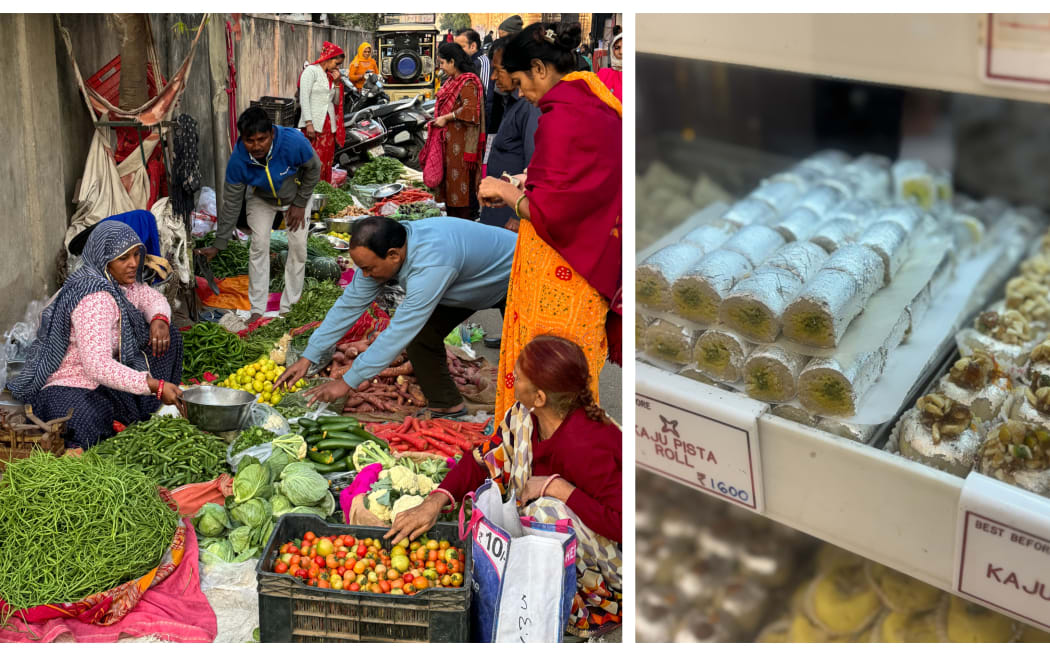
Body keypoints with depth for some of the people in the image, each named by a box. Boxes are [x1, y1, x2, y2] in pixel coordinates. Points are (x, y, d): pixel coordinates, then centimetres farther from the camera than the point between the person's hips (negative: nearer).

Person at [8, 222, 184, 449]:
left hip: (101, 377, 10)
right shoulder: (95, 298, -28)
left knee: (168, 337, 4)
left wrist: (159, 320, -8)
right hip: (67, 387, -10)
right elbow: (98, 366, -36)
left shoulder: (117, 280, -1)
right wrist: (155, 386, -37)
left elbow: (153, 299, 18)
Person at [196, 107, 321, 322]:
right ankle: (257, 310, 3)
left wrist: (300, 203, -16)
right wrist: (218, 245, -19)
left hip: (295, 194, 0)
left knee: (298, 246, -5)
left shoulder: (294, 142, -41)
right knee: (259, 245, -7)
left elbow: (314, 169, -19)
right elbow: (231, 204, -22)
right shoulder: (238, 160, -34)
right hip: (261, 198, 1)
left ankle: (288, 307, 7)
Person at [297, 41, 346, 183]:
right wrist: (309, 123, -19)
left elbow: (336, 102, 20)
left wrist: (337, 83, 6)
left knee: (327, 163, 6)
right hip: (314, 125, -7)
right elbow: (304, 98, -11)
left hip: (329, 126, 7)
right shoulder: (311, 71, -3)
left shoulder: (331, 75, 18)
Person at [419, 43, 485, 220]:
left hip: (460, 142, -10)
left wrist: (446, 118, -17)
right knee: (448, 179, 11)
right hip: (448, 138, 10)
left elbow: (469, 110, -23)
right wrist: (437, 120, 11)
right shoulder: (452, 81, 16)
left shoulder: (468, 82, -14)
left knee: (459, 180, -6)